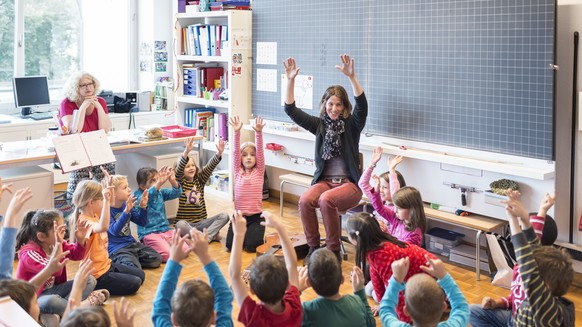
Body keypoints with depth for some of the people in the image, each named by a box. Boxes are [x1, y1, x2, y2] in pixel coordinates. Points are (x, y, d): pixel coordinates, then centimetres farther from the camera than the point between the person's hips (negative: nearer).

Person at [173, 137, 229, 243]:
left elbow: (209, 167, -6)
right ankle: (211, 235, -28)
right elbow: (178, 169, -22)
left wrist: (219, 153, -25)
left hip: (201, 222, 4)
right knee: (180, 225, -37)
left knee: (224, 216, -16)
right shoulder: (180, 182, -3)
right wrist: (187, 152, -40)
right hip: (186, 223, -4)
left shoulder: (200, 180, 8)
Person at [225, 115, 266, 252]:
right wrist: (237, 132, -25)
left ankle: (254, 233, 18)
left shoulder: (259, 171, 0)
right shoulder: (238, 171, 3)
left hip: (256, 216, -2)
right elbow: (235, 152, -10)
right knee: (231, 245, -12)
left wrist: (258, 132, -28)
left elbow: (260, 151, -13)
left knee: (251, 245, -17)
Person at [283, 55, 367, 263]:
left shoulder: (351, 125, 0)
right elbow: (291, 110, 3)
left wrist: (352, 77, -34)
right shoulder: (319, 124, 9)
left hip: (349, 183, -3)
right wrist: (290, 80, -10)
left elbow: (362, 106, -20)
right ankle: (313, 247, -13)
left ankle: (334, 250, -18)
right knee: (305, 200, -29)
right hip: (324, 181, 3)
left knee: (326, 200, -34)